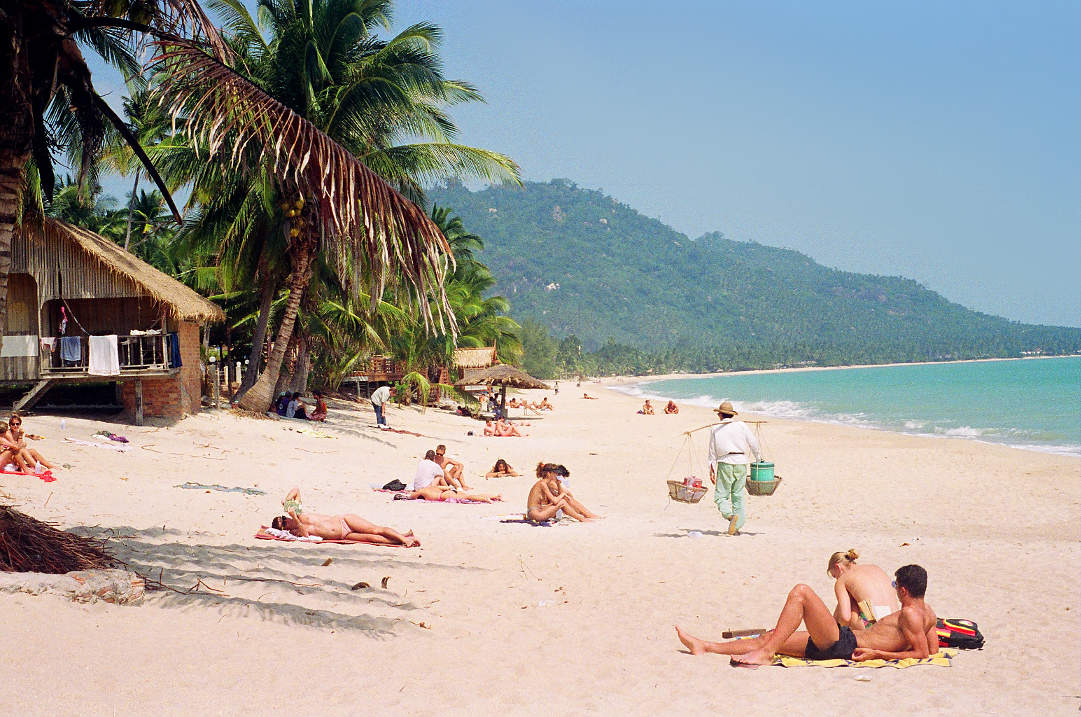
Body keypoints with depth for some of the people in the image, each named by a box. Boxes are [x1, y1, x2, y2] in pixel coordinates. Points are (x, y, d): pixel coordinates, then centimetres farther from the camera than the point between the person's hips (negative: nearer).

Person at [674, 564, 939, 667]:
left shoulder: (909, 614, -11)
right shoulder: (927, 612, 14)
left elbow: (923, 653, -18)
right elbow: (933, 649, 19)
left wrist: (878, 654, -15)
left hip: (843, 644, -10)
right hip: (835, 645, 10)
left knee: (800, 592, -17)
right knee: (771, 637, 10)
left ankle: (765, 653, -18)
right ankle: (705, 647, 15)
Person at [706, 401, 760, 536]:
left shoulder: (715, 430, 6)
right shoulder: (741, 425, 6)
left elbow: (712, 453, 9)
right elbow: (753, 443, 5)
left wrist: (712, 470, 14)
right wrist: (758, 459, 19)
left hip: (725, 463, -2)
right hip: (741, 462, 2)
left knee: (721, 495, 0)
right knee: (738, 496, 9)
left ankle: (730, 515, -28)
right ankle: (737, 527, 5)